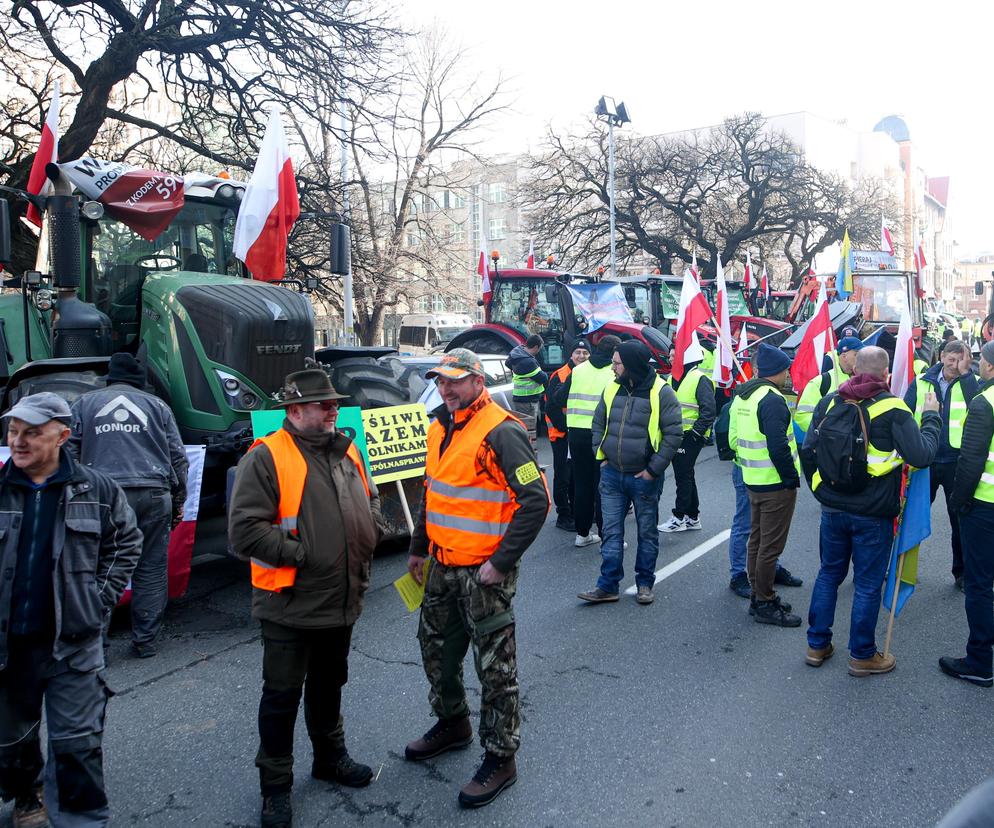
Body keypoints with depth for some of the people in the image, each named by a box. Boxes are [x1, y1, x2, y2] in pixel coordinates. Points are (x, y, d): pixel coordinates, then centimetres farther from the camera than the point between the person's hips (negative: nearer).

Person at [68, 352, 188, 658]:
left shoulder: (83, 404, 15)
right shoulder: (157, 406, 15)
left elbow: (68, 454, 9)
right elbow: (178, 457, 13)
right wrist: (178, 501, 17)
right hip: (153, 496, 1)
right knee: (152, 570, 7)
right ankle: (145, 641, 11)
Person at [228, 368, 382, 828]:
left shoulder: (346, 451, 7)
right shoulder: (266, 457, -16)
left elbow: (370, 500, 22)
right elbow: (244, 528, -23)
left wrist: (368, 539, 7)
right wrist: (300, 554, -20)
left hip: (342, 601, 7)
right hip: (290, 605, -6)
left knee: (328, 686, 24)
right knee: (282, 696, 7)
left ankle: (330, 756, 43)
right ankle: (276, 785, 24)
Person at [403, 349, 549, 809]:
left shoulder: (500, 433, -19)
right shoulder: (440, 428, 9)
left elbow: (536, 500, -22)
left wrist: (501, 562, -22)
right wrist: (419, 549, 20)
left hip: (483, 572, -9)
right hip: (442, 566, 9)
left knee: (495, 666, 3)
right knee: (435, 649, 22)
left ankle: (500, 758, 18)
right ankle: (452, 724, 44)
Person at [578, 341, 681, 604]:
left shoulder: (661, 392, -12)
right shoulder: (612, 388, 3)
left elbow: (673, 433, -13)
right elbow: (598, 424, 15)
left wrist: (654, 469, -14)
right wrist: (602, 457, 5)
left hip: (644, 477, -4)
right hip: (612, 474, 4)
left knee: (647, 532, 10)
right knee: (611, 531, 6)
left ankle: (645, 584, 24)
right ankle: (608, 586, 13)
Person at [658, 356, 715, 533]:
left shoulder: (700, 379, -13)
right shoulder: (672, 379, 13)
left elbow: (709, 410, -17)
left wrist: (695, 432, -18)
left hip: (690, 437, -8)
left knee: (683, 475, -5)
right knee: (686, 475, 15)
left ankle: (680, 517, 3)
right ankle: (693, 517, 25)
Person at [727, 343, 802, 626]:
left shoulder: (741, 396, 9)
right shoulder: (772, 399, -20)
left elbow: (733, 439, 13)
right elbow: (778, 446, -25)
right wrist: (792, 478, -15)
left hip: (752, 480, 9)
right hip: (776, 484, -9)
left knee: (756, 540, 17)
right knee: (771, 545, 0)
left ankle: (758, 595, 28)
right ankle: (765, 604, 8)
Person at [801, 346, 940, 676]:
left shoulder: (830, 401, 0)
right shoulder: (893, 409, -14)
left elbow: (807, 450, 3)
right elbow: (922, 456, -16)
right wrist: (931, 417, -1)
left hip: (832, 508, 4)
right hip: (872, 514, -4)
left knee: (829, 573, 18)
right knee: (867, 584, 9)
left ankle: (817, 645, 26)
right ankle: (862, 655, 21)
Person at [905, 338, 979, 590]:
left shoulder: (971, 383, -3)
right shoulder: (922, 382, 1)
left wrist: (964, 372, -22)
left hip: (957, 461, -1)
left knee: (960, 519, 9)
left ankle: (962, 572, 23)